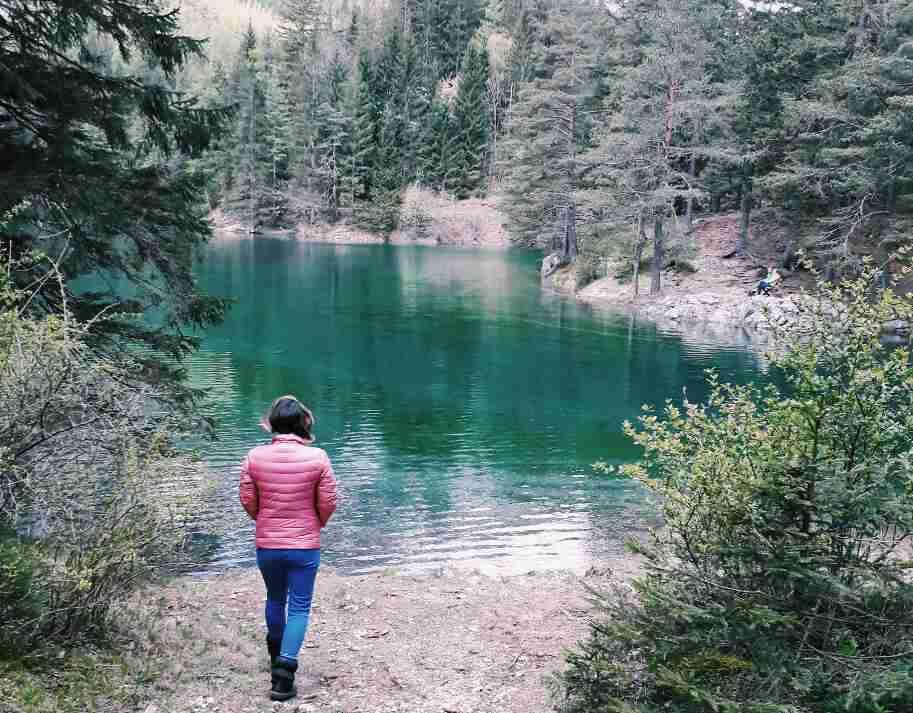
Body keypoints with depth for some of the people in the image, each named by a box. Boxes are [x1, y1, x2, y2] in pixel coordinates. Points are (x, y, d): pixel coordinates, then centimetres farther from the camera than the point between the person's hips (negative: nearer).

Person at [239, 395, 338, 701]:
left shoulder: (255, 456, -10)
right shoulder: (317, 457, -14)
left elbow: (247, 500, -2)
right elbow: (328, 503, -8)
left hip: (266, 545, 3)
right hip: (305, 546, -3)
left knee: (275, 599, 25)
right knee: (299, 607, 8)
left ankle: (276, 656, 44)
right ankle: (285, 668, -5)